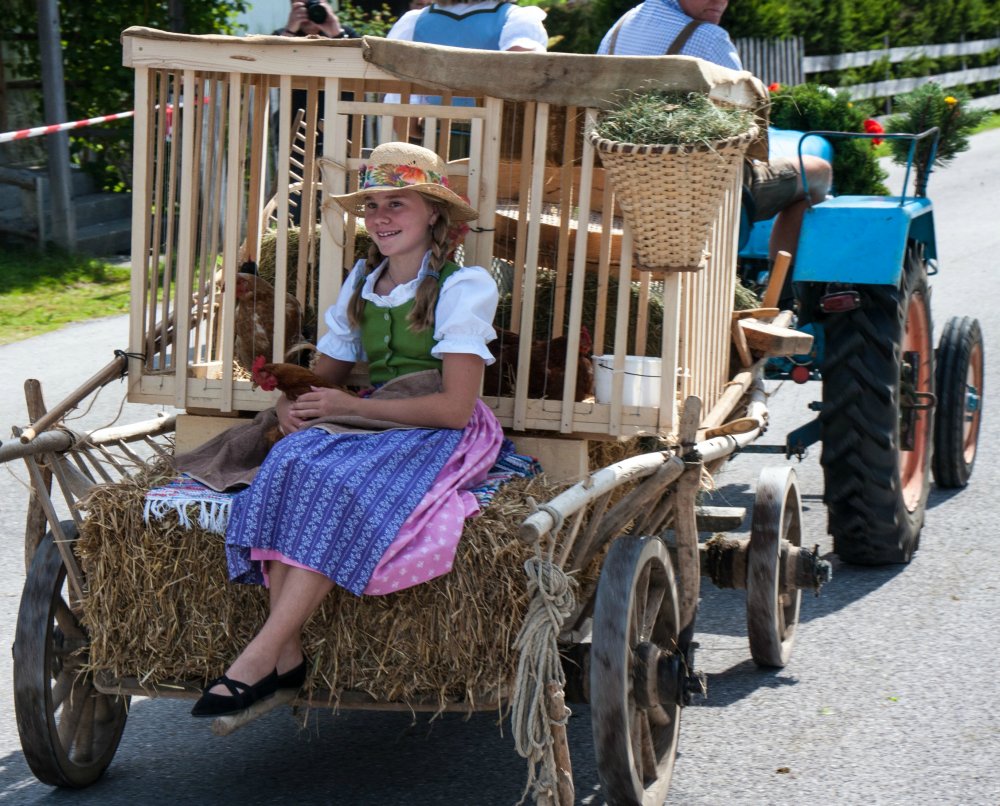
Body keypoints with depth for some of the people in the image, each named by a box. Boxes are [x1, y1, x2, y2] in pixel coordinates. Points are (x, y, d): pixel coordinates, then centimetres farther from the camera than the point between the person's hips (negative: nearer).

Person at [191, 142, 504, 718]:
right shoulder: (362, 283, 16)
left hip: (439, 437, -5)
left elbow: (454, 406, -14)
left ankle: (259, 659, -35)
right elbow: (327, 373, 22)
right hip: (364, 428, 5)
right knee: (293, 461, -29)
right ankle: (287, 654, -35)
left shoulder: (465, 287, -6)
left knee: (341, 484, -35)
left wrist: (350, 406, -13)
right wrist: (294, 401, -4)